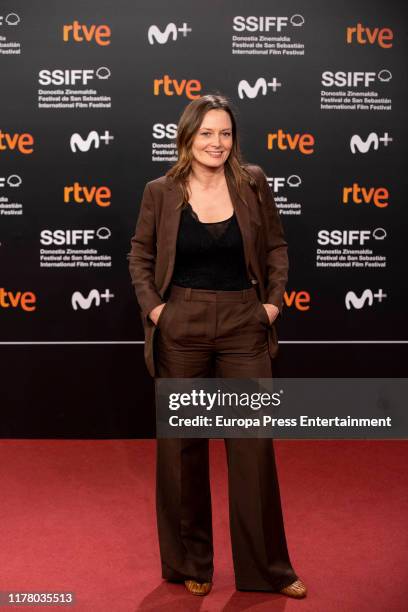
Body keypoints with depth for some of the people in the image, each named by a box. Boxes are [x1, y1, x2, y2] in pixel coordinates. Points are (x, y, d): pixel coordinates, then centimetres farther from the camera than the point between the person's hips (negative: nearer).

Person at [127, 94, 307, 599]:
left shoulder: (252, 182, 1)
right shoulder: (160, 192, -1)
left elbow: (276, 247, 9)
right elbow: (139, 256, 8)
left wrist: (274, 301, -1)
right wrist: (153, 307, -3)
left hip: (244, 327, 1)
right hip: (181, 327, 0)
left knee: (254, 443, 5)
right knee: (182, 445, 9)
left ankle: (267, 567, 22)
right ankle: (189, 564, 28)